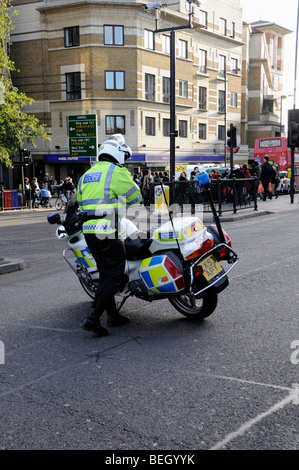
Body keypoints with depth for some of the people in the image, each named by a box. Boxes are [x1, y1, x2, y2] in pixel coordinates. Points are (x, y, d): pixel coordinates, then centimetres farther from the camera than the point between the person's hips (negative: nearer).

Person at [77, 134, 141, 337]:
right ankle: (92, 318, -10)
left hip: (88, 231, 9)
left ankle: (113, 315, 24)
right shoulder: (117, 172, -7)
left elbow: (79, 202, 22)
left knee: (105, 274, 17)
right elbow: (135, 197, 1)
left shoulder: (87, 174, 18)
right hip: (108, 233, -8)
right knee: (114, 277, -3)